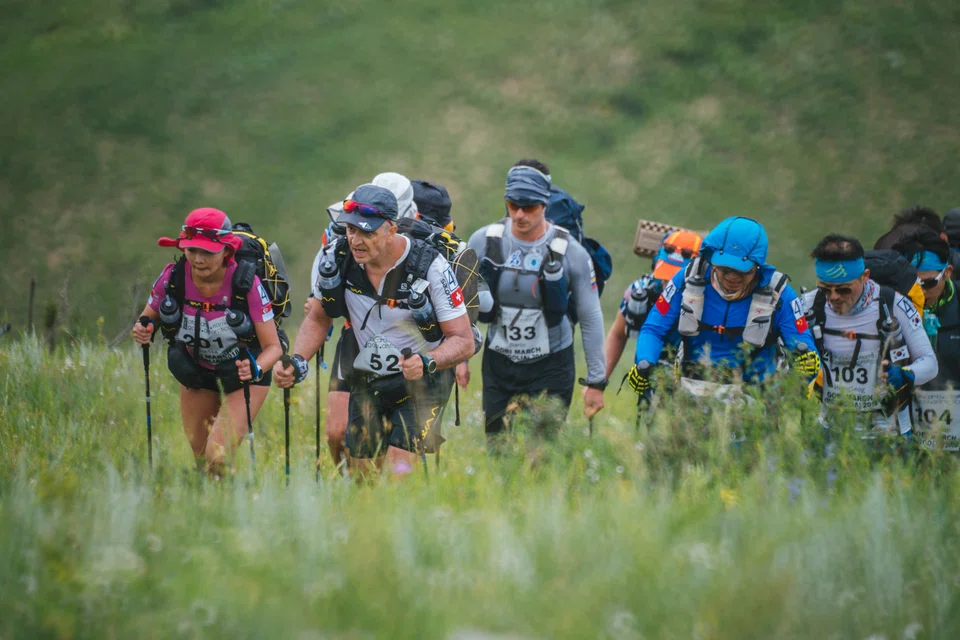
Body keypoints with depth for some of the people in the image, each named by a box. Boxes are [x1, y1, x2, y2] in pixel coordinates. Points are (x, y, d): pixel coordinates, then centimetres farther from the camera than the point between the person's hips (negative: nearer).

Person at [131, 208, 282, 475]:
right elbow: (148, 319, -1)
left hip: (244, 375, -4)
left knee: (218, 458, -19)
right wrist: (144, 331, -25)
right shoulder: (173, 278, -19)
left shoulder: (246, 284, -27)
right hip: (196, 374, 4)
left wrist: (256, 370, -43)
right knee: (200, 459, 12)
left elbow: (273, 346, -22)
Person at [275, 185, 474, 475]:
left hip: (421, 383, -4)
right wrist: (296, 362, -11)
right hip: (367, 384, 4)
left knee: (399, 471, -20)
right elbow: (318, 320, 6)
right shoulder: (337, 258, -12)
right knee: (363, 476, 5)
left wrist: (427, 363, -37)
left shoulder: (429, 267, -23)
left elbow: (464, 341, -18)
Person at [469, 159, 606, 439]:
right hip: (498, 364, 2)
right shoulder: (484, 242, -4)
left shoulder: (570, 252, -9)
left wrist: (596, 382, 0)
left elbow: (591, 318, -1)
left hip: (551, 366, -2)